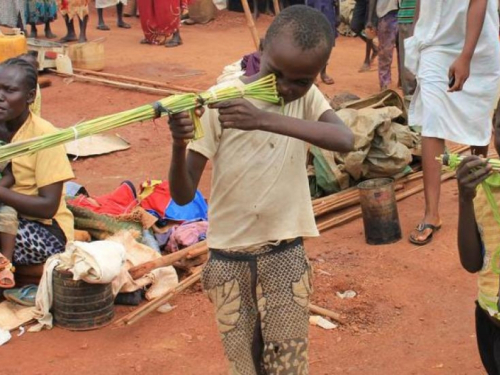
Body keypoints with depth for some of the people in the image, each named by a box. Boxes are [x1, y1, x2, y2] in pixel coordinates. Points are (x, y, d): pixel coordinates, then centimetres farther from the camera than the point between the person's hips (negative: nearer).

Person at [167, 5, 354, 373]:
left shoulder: (308, 97, -6)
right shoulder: (221, 98, -12)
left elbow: (345, 140, -29)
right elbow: (183, 195, -14)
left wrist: (265, 119, -39)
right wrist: (179, 145, -35)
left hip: (285, 254, 1)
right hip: (228, 256, -1)